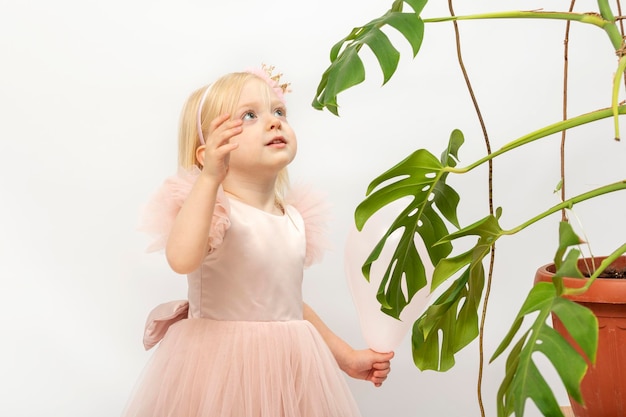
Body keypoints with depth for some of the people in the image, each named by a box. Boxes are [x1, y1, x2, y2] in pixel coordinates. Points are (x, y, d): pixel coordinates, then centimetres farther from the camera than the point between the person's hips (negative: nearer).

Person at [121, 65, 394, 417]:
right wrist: (209, 177, -38)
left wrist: (346, 356, 20)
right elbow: (182, 259, -36)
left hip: (289, 368, 6)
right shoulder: (215, 209, -14)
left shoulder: (296, 219, 6)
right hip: (220, 365, -6)